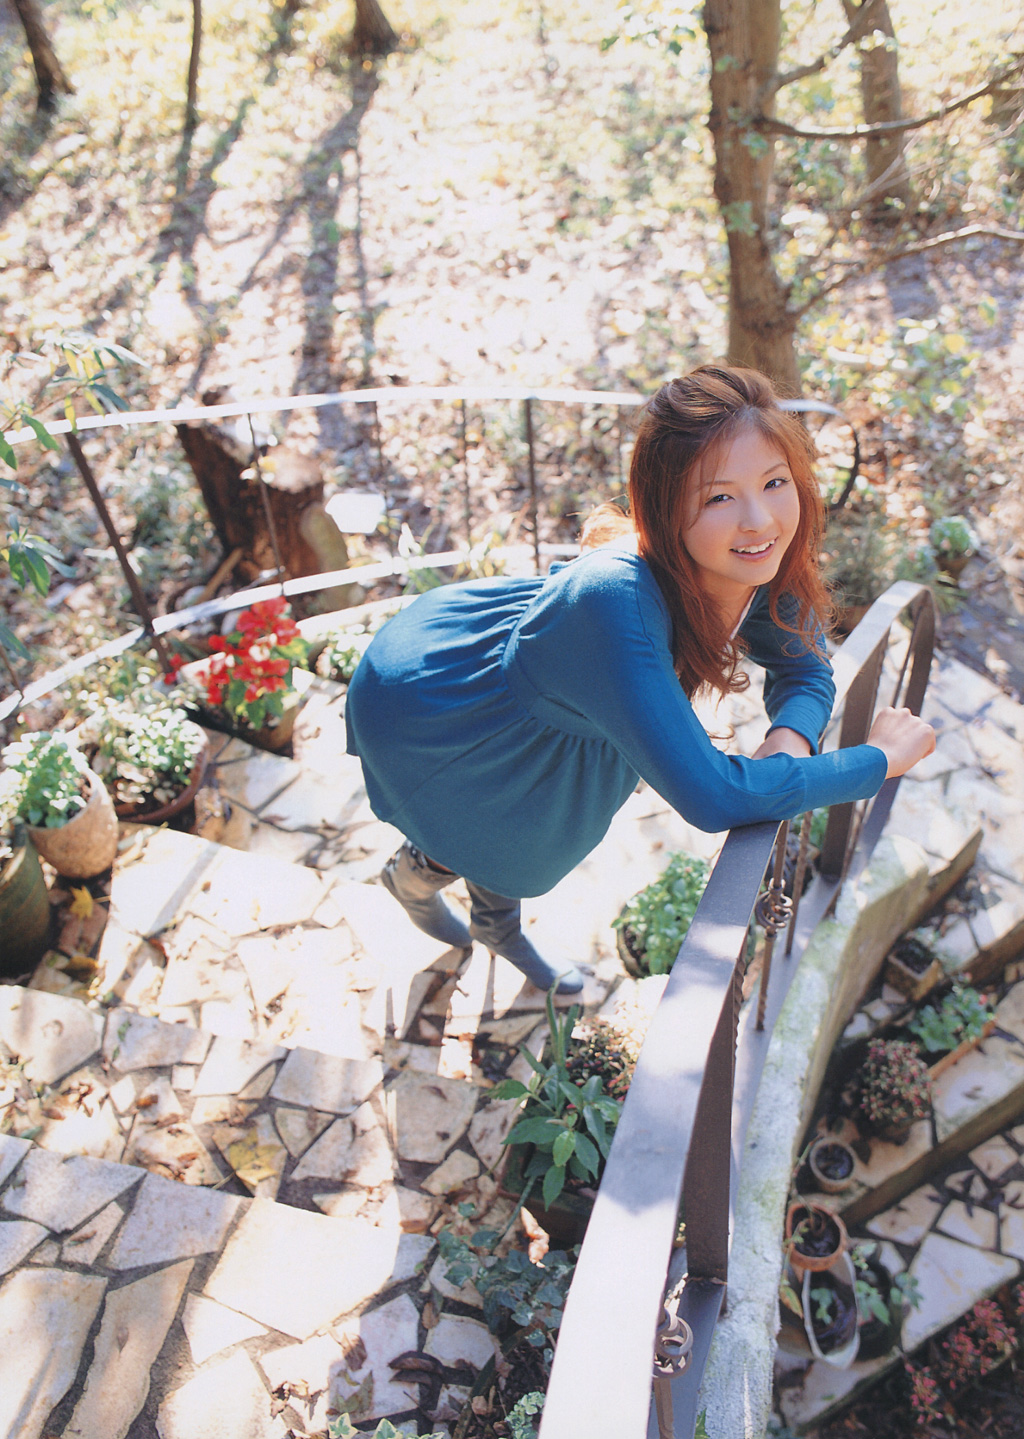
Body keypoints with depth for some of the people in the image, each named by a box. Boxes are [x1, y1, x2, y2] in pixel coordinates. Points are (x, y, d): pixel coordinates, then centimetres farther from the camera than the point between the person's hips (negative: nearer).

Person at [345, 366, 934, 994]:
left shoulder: (762, 564, -24)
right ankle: (416, 871, 55)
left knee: (533, 826, 28)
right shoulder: (617, 601, -46)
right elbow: (712, 796, -45)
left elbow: (805, 666, -5)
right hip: (424, 708, -6)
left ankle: (498, 926, 61)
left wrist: (790, 738, -27)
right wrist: (881, 758, -33)